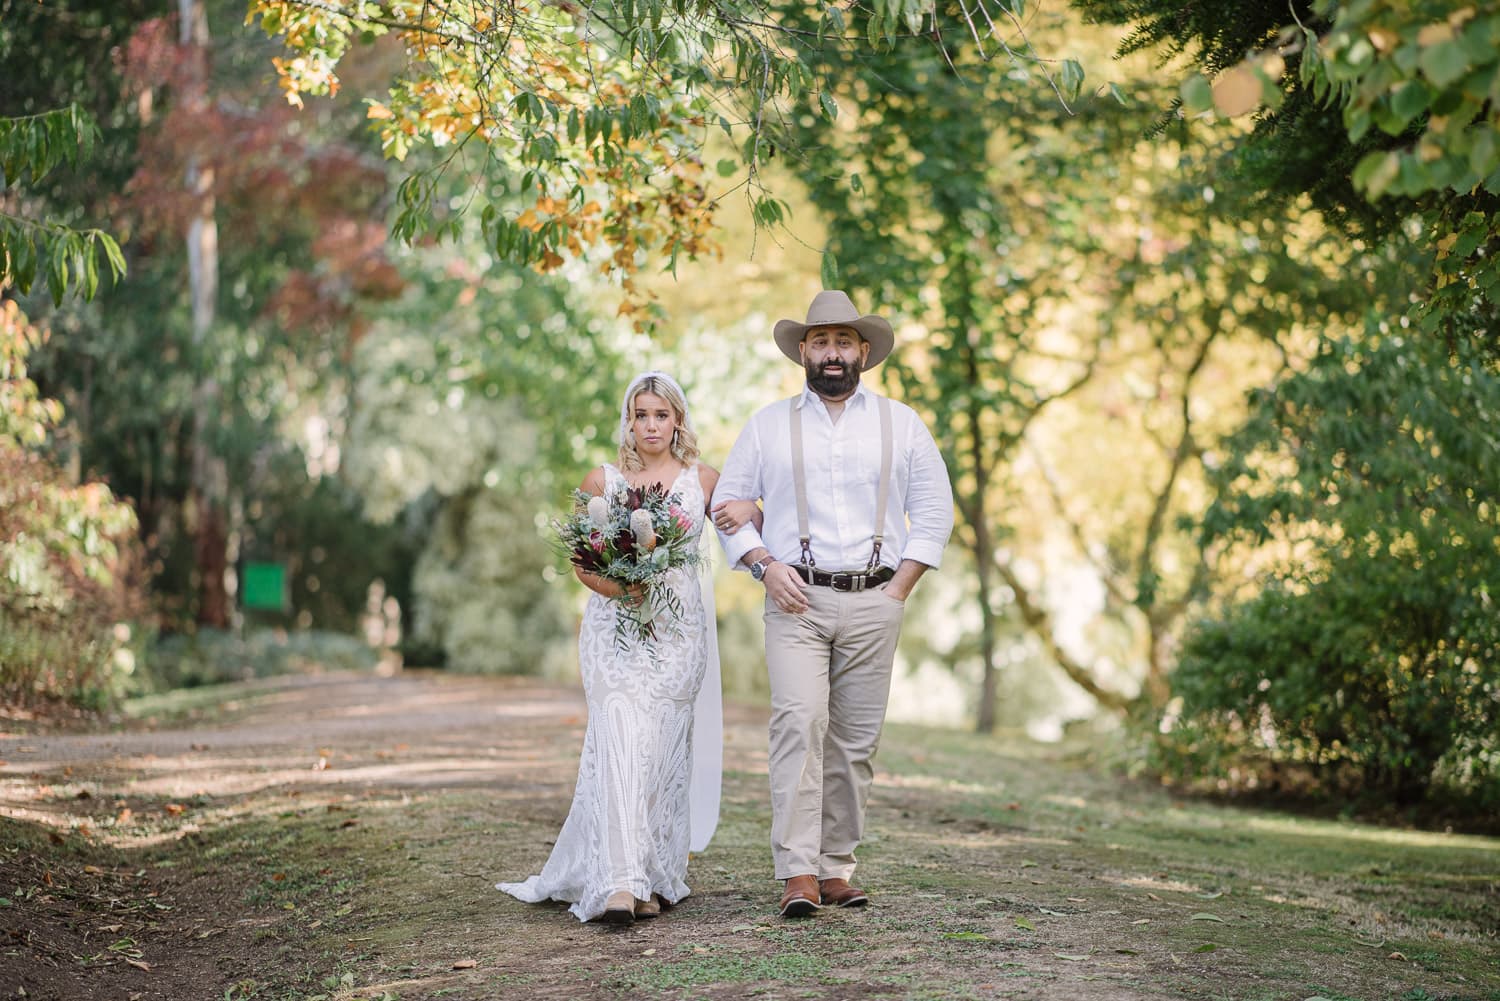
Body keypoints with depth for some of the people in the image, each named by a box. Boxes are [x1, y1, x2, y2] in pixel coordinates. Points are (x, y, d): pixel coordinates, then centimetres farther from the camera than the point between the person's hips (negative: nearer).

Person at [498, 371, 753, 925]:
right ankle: (619, 883, -21)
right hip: (616, 628, -1)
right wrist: (613, 584, -11)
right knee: (619, 744, -14)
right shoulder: (602, 481, 8)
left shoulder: (703, 480, 9)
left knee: (665, 749, 0)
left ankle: (654, 879, 12)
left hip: (679, 629, 1)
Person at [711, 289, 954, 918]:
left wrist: (900, 586, 1)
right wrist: (766, 565, -4)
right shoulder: (768, 425, 10)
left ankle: (836, 867, 11)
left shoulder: (901, 424, 11)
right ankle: (798, 874, -19)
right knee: (799, 723, -17)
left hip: (874, 602, 2)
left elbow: (935, 511, 11)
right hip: (797, 600, -1)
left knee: (854, 740, 2)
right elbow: (726, 503, 11)